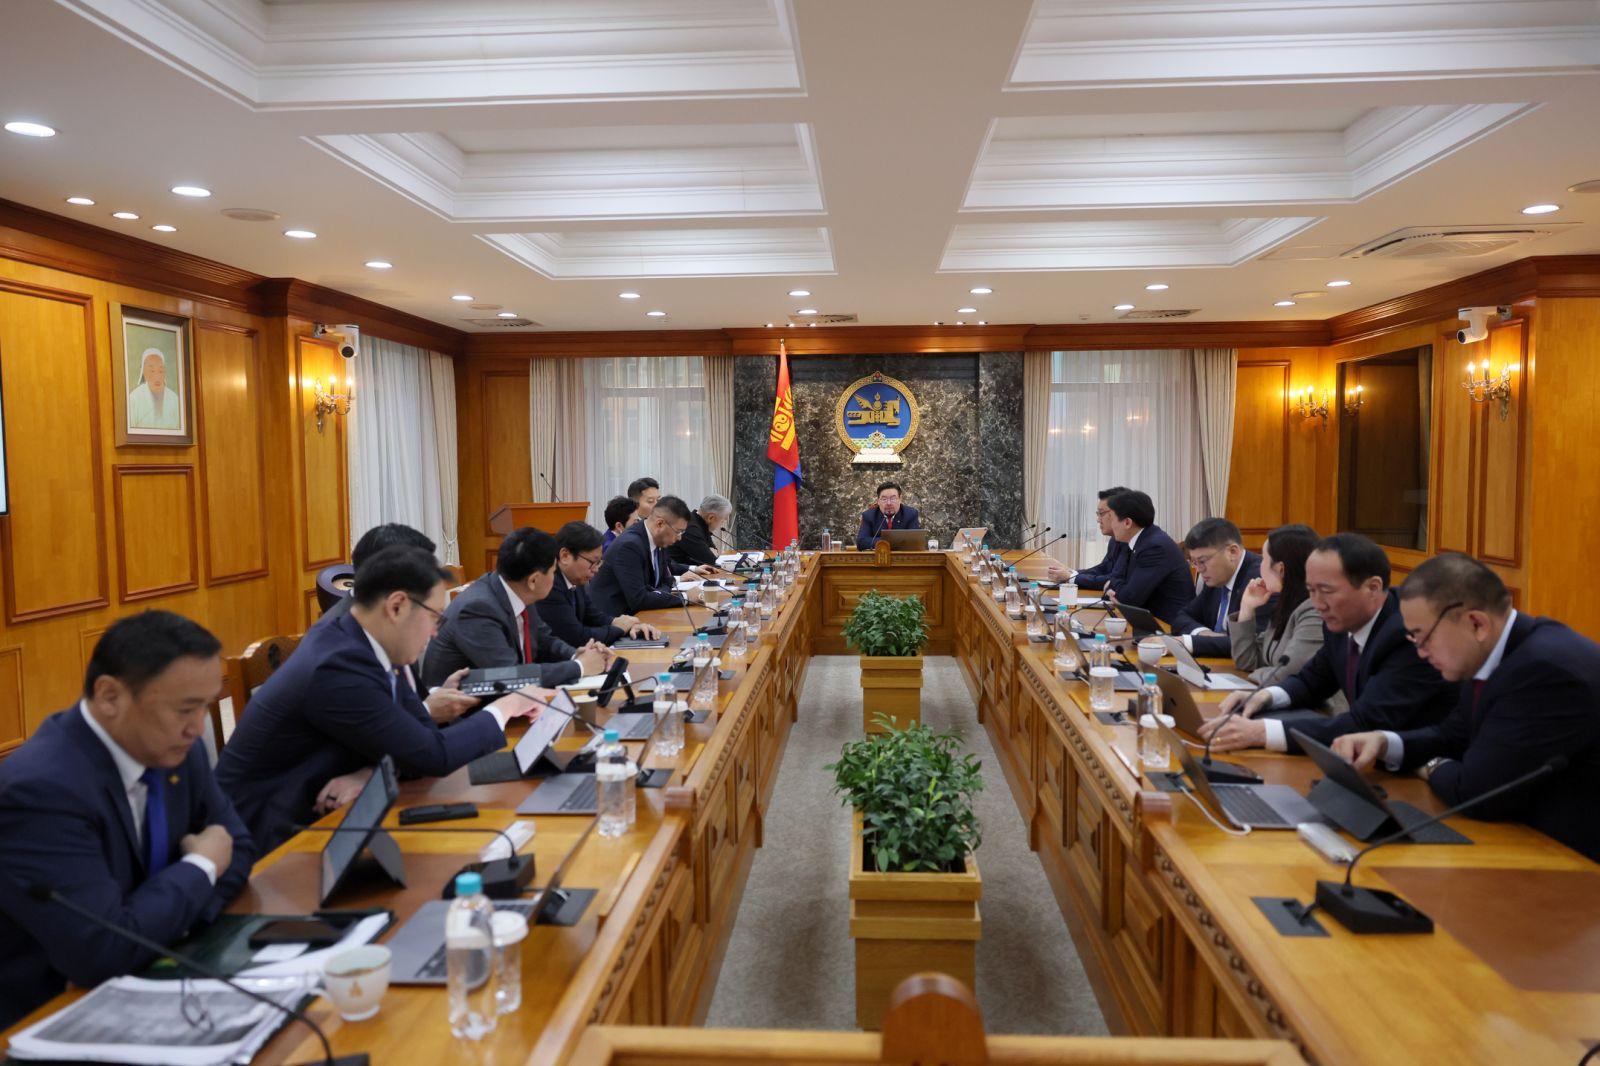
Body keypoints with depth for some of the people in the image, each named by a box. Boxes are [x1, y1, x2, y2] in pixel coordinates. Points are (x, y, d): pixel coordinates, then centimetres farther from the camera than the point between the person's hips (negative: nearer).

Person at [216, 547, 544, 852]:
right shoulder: (340, 667, -27)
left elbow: (422, 731, 2)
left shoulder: (354, 643, 0)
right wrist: (504, 707, -10)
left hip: (309, 815, 7)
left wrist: (370, 773, -17)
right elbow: (433, 756, -22)